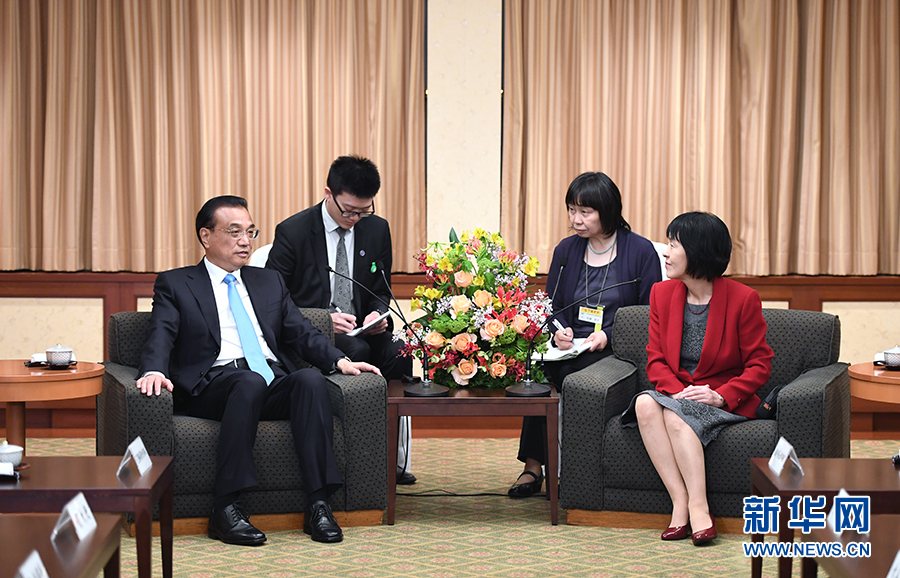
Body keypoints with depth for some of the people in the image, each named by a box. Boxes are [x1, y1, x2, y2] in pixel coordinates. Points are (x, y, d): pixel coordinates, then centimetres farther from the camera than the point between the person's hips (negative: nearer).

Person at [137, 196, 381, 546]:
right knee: (250, 381, -37)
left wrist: (339, 360, -1)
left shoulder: (269, 282, 27)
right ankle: (226, 509, -37)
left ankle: (318, 505, -34)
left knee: (311, 379, -29)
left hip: (274, 382, 4)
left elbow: (301, 333, 19)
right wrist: (154, 371, -24)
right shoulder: (175, 285, 15)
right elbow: (161, 336, -1)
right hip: (216, 383, -4)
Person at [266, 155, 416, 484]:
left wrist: (377, 314, -9)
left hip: (359, 330, 4)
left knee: (398, 355, -29)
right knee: (358, 352, -35)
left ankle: (395, 459, -21)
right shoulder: (292, 232, -7)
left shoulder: (377, 229, 7)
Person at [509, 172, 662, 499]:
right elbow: (551, 306, 16)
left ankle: (535, 466, -19)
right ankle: (532, 466, -24)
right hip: (571, 349, 4)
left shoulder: (640, 251, 1)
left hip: (616, 353, -4)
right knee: (536, 366, -30)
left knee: (562, 374, -32)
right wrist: (559, 330, -7)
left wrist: (608, 336, -14)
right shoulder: (566, 250, 14)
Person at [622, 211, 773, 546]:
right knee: (645, 404, -30)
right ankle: (680, 503, -33)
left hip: (726, 402, -4)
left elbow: (760, 365, -4)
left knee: (675, 415, -34)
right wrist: (679, 391, -14)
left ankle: (697, 507, -32)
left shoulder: (743, 298, -7)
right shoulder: (662, 294, 7)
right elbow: (656, 360, 6)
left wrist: (720, 396, -19)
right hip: (675, 395, 4)